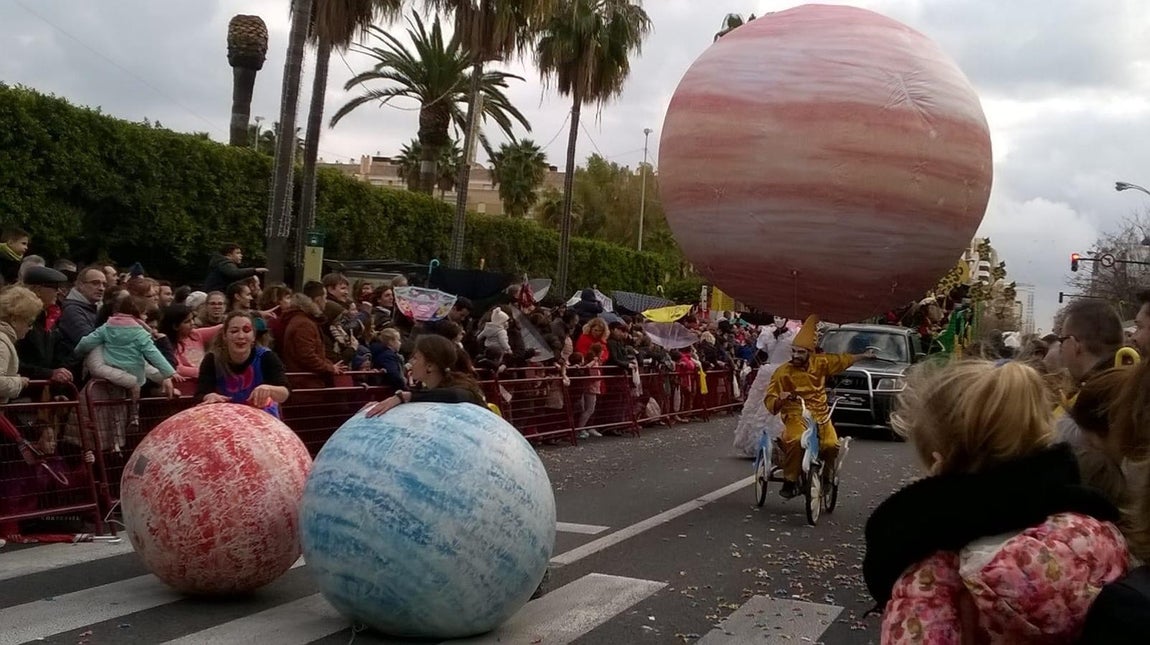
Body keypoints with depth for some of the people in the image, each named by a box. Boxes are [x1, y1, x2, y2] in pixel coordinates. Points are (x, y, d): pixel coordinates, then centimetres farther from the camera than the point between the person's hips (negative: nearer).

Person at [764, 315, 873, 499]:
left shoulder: (819, 363, 6)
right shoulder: (782, 372, -4)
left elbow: (842, 360, 24)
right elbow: (769, 401, -4)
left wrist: (864, 355, 31)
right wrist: (780, 399, -26)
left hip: (821, 415, 4)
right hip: (796, 416, -3)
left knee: (831, 445, -24)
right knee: (796, 441, -36)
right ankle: (789, 480, -19)